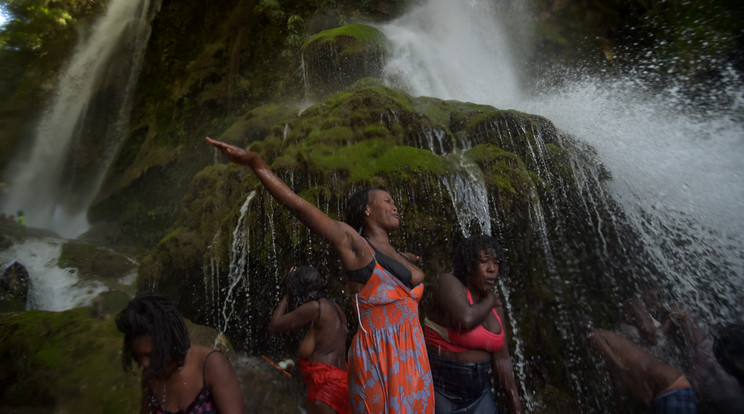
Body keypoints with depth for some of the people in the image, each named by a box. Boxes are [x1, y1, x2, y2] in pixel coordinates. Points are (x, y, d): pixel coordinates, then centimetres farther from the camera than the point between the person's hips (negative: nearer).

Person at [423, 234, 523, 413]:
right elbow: (465, 320, -34)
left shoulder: (495, 308, 4)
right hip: (438, 390, -6)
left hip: (478, 391, 6)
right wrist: (489, 301, -15)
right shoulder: (449, 283, -17)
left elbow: (502, 360, 6)